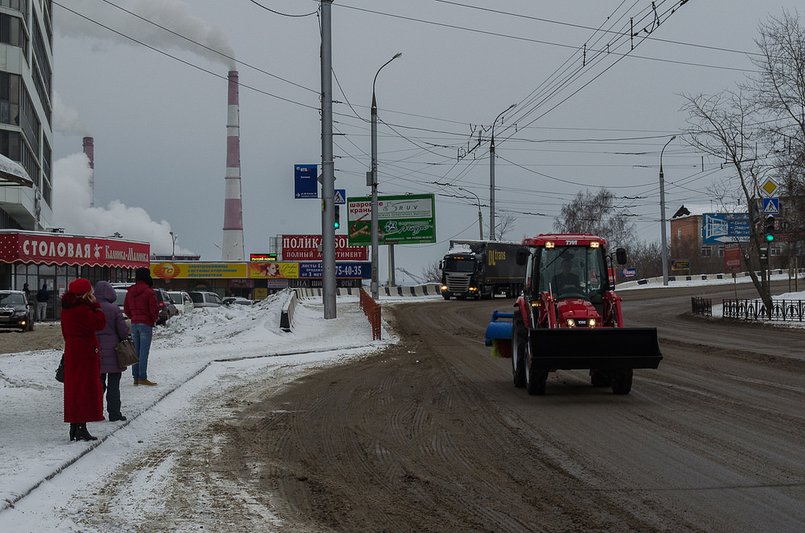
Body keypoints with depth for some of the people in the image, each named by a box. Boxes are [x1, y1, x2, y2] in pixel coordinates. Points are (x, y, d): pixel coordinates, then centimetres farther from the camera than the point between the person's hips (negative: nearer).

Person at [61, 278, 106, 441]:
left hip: (71, 351, 9)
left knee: (74, 388, 13)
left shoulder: (67, 308, 11)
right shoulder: (82, 310, -19)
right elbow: (99, 323, -21)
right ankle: (81, 429, -6)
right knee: (85, 389, -5)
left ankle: (74, 428, 18)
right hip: (85, 353, -9)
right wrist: (95, 305, -13)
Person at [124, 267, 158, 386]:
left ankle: (136, 377, 11)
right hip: (146, 324, -6)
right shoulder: (148, 292, -12)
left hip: (134, 324, 6)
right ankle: (142, 378, -8)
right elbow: (154, 309, -12)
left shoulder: (130, 291, 8)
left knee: (136, 351, 9)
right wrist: (154, 319, 7)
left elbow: (126, 309, 13)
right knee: (144, 351, -6)